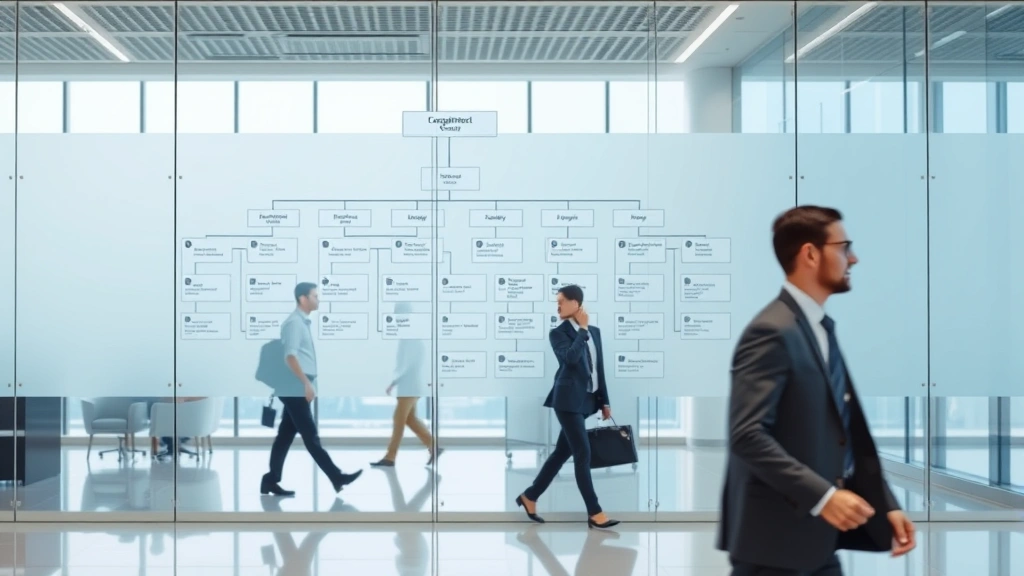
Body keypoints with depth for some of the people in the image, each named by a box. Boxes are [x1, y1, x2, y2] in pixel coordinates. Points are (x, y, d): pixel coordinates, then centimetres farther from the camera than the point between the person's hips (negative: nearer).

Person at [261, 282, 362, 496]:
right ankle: (337, 478, -6)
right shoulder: (293, 322, -12)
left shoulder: (303, 322, 18)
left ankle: (271, 481, 12)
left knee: (286, 435, 9)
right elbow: (290, 356, -21)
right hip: (295, 389, -9)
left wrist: (307, 384, 20)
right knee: (310, 437, -6)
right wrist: (307, 383, -24)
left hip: (297, 389, 9)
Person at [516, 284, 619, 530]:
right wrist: (582, 330, -12)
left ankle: (529, 497, 24)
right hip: (568, 400, -6)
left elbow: (599, 369, 15)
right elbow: (570, 357, -22)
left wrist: (604, 401, 13)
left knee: (562, 452, 11)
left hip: (585, 401, 7)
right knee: (583, 453, -9)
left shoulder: (594, 331, 13)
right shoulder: (558, 333, -3)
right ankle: (594, 513, -4)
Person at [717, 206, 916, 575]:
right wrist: (822, 496, -25)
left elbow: (848, 434, 16)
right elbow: (747, 434, -24)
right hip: (774, 539, -9)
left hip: (817, 538, 9)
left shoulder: (821, 327, 14)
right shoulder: (772, 332, -15)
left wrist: (886, 504, 8)